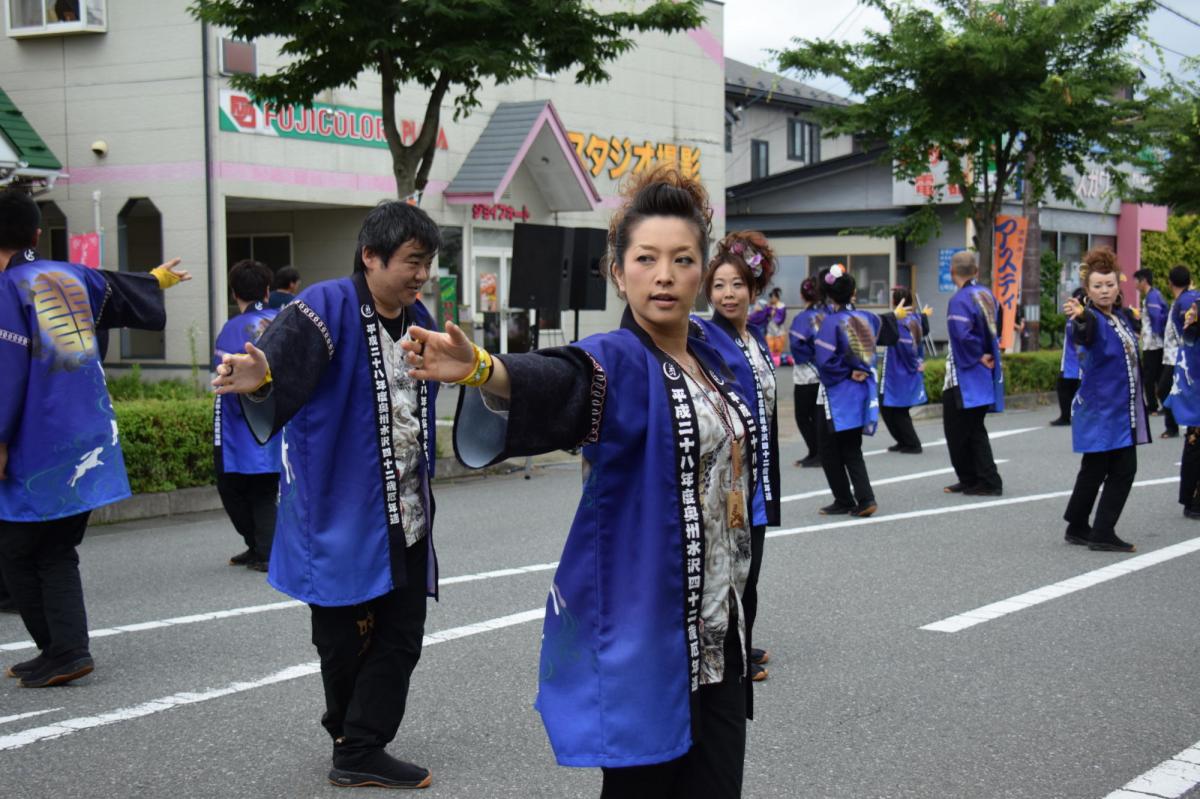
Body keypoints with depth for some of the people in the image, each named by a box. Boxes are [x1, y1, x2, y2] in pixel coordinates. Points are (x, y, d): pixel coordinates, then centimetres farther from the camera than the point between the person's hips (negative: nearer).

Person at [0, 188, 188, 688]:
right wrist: (158, 278, 51)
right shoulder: (72, 277, 10)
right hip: (87, 441, 7)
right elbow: (126, 293, 30)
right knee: (57, 553, 13)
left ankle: (62, 653, 2)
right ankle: (67, 651, 8)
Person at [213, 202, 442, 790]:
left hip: (405, 520, 7)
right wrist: (258, 380, -53)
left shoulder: (417, 320, 9)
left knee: (400, 637, 7)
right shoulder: (328, 308, -14)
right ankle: (356, 744, 22)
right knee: (343, 639, 4)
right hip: (341, 515, -7)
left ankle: (361, 751, 17)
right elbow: (282, 360, -32)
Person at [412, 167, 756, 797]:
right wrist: (480, 368, -55)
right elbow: (557, 382, -35)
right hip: (640, 634, -7)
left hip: (718, 632, 7)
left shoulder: (713, 362, 10)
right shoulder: (617, 363, -12)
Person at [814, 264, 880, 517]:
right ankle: (865, 498, 3)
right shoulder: (865, 318, 2)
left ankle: (844, 500, 12)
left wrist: (848, 372, -7)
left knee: (829, 450, 9)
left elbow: (825, 362, -18)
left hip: (838, 394, -6)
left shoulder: (831, 322, -15)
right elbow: (871, 353, 14)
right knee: (852, 449, 14)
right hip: (863, 391, 6)